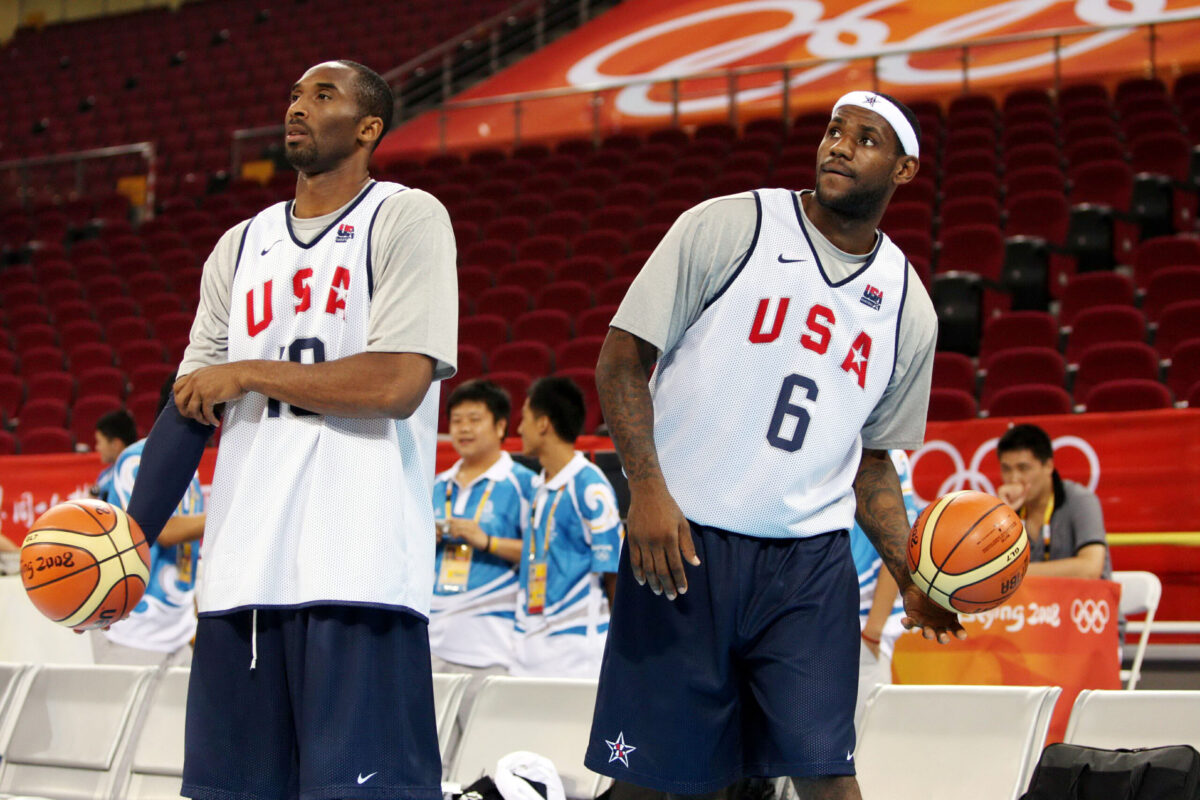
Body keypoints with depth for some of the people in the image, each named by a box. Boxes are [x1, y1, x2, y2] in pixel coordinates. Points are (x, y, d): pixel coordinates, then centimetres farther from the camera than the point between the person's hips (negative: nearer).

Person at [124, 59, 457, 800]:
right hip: (241, 567, 6)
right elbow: (192, 406, 17)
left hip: (358, 570, -6)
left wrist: (248, 373, -4)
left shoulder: (407, 218, 0)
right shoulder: (240, 246, 18)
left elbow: (398, 384, -12)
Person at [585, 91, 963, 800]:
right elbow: (623, 358, -3)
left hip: (812, 557, 3)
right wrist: (648, 488, -15)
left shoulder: (909, 307, 10)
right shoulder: (727, 227, -2)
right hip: (683, 541, -3)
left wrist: (911, 578, 6)